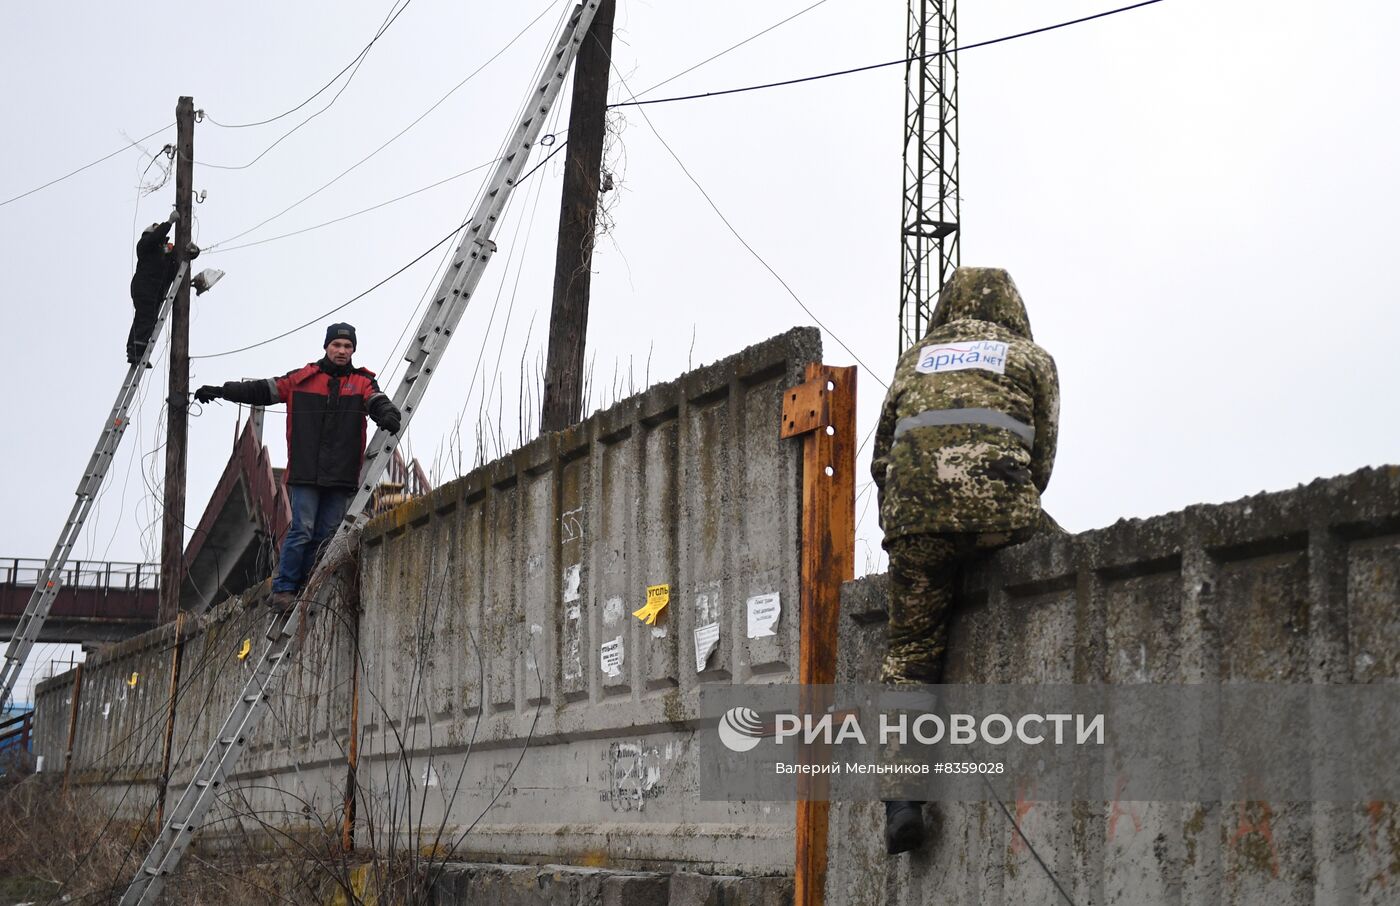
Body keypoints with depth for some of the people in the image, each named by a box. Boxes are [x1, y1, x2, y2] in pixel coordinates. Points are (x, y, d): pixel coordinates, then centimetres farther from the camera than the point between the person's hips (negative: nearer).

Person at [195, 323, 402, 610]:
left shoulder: (362, 382, 10)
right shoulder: (302, 379, 9)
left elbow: (378, 402, -7)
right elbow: (262, 390, 11)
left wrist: (388, 414, -31)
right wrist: (221, 391, 5)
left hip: (341, 477, 2)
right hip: (305, 473, -2)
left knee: (325, 536, 2)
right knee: (302, 531, -9)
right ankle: (283, 590, -4)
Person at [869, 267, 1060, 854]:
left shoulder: (913, 360, 29)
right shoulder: (1032, 360, 23)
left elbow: (882, 457, 27)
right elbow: (1040, 460, 19)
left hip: (913, 512, 2)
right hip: (998, 501, -2)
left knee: (910, 652, 7)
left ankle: (902, 794, -6)